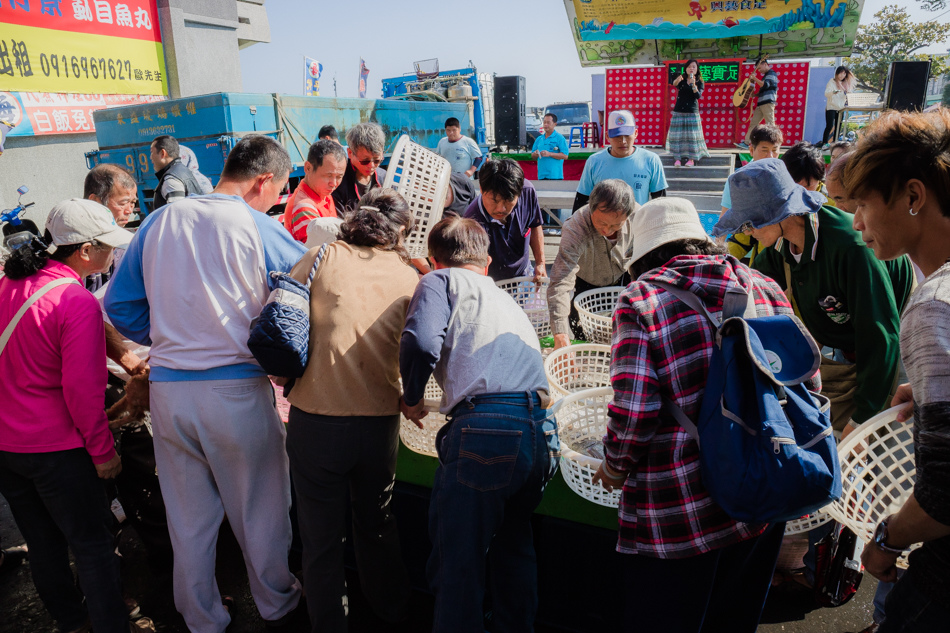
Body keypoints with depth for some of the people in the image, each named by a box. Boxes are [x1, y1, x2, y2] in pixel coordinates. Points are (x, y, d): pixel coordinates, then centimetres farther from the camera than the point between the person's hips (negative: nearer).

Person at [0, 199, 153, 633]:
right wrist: (103, 451, -12)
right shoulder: (78, 302, -21)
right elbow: (82, 390, -22)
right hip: (54, 449, -8)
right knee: (92, 545, 8)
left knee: (42, 541, 21)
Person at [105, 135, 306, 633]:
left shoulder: (159, 221, 5)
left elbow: (121, 305, 8)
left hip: (166, 390, 4)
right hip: (236, 391, -4)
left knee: (189, 519, 19)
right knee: (259, 512, 16)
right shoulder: (261, 229, -9)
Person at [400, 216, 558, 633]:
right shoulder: (508, 300, 29)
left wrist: (412, 399, 7)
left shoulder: (441, 281, 10)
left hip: (485, 428, -7)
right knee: (513, 540, 28)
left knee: (458, 558, 9)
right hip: (541, 431, 7)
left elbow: (421, 342, -9)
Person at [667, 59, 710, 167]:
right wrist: (678, 80, -43)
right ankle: (678, 158, 2)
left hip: (692, 112, -1)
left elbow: (698, 96, -12)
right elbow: (674, 84, -20)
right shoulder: (681, 79, 4)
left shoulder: (699, 82, 4)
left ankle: (691, 159, 3)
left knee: (691, 135, -3)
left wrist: (693, 85, -27)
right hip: (679, 111, 1)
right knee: (678, 134, -3)